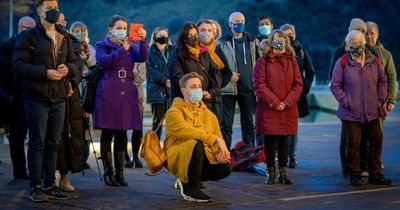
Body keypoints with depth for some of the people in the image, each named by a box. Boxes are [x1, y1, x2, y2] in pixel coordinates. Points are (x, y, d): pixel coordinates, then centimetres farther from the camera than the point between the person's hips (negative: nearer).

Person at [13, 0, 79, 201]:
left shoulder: (64, 38, 14)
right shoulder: (28, 36, -4)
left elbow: (74, 62, 16)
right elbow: (18, 66, -11)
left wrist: (68, 69, -7)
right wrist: (45, 72, -20)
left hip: (59, 98, 5)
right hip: (37, 97, -5)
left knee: (53, 143, 10)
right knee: (37, 143, -2)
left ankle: (50, 185, 18)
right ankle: (35, 187, 5)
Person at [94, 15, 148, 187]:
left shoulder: (132, 46, 16)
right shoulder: (102, 46, 7)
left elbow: (142, 58, -5)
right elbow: (103, 61, -14)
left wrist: (143, 41, -21)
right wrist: (122, 49, -22)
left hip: (127, 94, 3)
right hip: (108, 93, -3)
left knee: (122, 133, 4)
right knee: (107, 133, -2)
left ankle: (120, 172, 9)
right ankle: (108, 172, 4)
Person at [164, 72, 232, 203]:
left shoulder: (209, 114, 14)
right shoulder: (174, 112, -6)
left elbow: (218, 137, 6)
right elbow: (185, 131, -24)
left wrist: (221, 151, -19)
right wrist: (214, 139, -29)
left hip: (203, 157, 6)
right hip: (178, 157, -6)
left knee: (225, 168, -21)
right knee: (196, 144, -36)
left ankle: (186, 180, 5)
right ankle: (192, 188, -17)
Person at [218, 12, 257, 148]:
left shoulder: (251, 41, 11)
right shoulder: (222, 42, 0)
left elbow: (257, 62, 13)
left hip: (248, 89, 3)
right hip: (228, 88, -3)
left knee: (249, 123, 9)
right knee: (226, 123, 0)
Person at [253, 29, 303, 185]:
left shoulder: (291, 61, 8)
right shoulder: (263, 61, -1)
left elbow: (298, 85, 5)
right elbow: (259, 85, -8)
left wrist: (287, 102, -8)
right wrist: (274, 102, -13)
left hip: (288, 109, 3)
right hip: (268, 108, -3)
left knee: (284, 140, 9)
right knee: (270, 140, 4)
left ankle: (283, 172, 16)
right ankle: (270, 171, 14)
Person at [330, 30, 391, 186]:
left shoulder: (374, 61, 6)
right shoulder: (342, 63, -5)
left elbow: (382, 81, 16)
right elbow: (335, 86, -3)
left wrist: (380, 100, 7)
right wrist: (346, 101, -10)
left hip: (372, 112, 4)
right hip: (350, 113, -4)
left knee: (377, 141, 8)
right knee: (353, 144, 1)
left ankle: (375, 174, 21)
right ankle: (355, 175, 14)